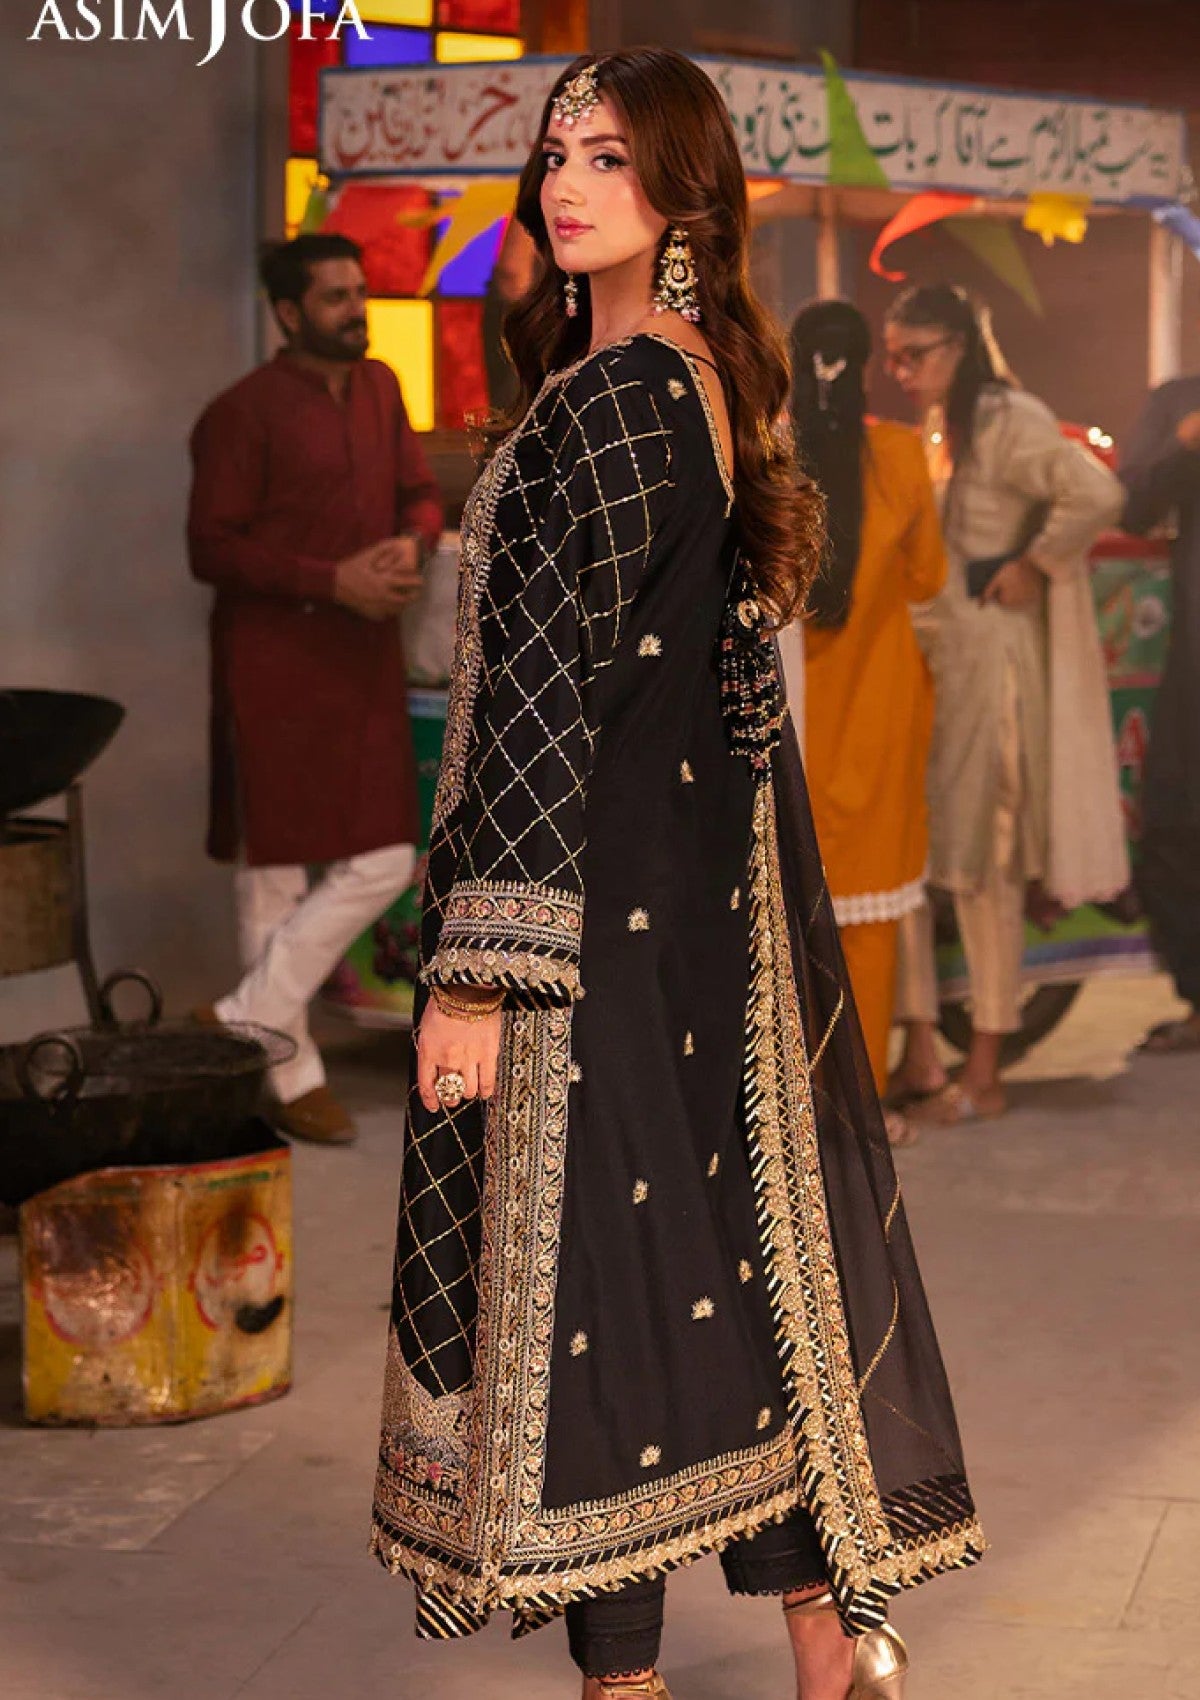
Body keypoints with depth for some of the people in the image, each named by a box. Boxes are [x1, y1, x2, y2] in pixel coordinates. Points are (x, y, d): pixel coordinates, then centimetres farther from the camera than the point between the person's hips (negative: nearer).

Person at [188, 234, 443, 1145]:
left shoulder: (379, 387, 11)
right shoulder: (243, 413, -9)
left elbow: (419, 494, 18)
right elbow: (212, 549, -12)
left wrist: (412, 542, -6)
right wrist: (332, 580, -18)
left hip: (365, 659, 7)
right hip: (275, 665, -7)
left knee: (384, 861, 4)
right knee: (276, 871, -1)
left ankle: (245, 1022, 15)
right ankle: (290, 1072, 9)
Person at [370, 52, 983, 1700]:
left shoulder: (610, 398, -16)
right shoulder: (716, 378, 12)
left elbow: (544, 688, -20)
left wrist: (478, 966, -21)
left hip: (605, 897, -9)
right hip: (717, 891, 9)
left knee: (577, 1270, -1)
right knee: (736, 1240, 14)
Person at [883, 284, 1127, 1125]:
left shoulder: (1007, 423, -13)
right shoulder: (937, 428, 14)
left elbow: (1097, 494, -29)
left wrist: (1033, 569, -18)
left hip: (988, 662, -8)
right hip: (923, 658, 8)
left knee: (982, 862, -2)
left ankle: (985, 1072, 6)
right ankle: (920, 1051, 13)